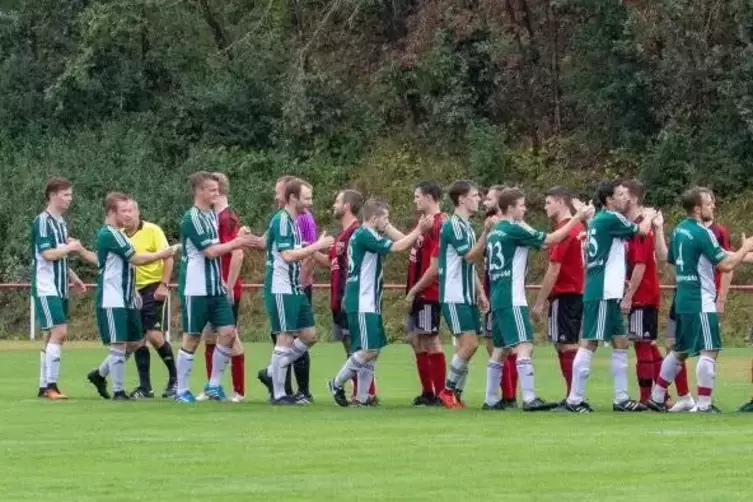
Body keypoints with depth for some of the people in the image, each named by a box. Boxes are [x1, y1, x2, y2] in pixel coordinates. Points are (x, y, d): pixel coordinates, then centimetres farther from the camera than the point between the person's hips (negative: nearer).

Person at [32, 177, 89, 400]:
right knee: (59, 332, -16)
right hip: (46, 288, -9)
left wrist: (73, 279, 18)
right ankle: (51, 386, -15)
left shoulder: (60, 222, 16)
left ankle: (44, 387, 12)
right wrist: (71, 247, -8)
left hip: (59, 288, 9)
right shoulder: (43, 221, -12)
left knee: (53, 335, 9)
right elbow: (47, 254, -21)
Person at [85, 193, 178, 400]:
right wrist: (161, 254, -7)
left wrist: (133, 293, 18)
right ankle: (118, 392, 0)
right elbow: (136, 259, -17)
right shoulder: (108, 234, -15)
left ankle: (100, 375, 26)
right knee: (118, 345, -8)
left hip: (126, 300, 10)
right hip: (111, 301, -10)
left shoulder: (119, 234, 16)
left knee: (135, 342, 13)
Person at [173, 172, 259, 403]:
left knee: (228, 333, -2)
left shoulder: (212, 215, 12)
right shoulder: (191, 219, -14)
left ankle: (214, 384, 10)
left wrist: (239, 240, 4)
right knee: (192, 338, -1)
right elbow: (210, 251, -19)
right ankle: (182, 391, 9)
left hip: (215, 287, 7)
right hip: (195, 289, -7)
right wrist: (237, 243, -13)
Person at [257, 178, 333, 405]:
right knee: (286, 339, -6)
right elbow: (287, 255, -24)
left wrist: (318, 248, 9)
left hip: (294, 289, 10)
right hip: (280, 290, -10)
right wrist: (317, 246, -20)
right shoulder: (281, 221, -15)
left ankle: (271, 373, 17)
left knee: (309, 335, 9)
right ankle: (278, 394, 0)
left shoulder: (292, 221, 14)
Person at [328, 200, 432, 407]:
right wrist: (419, 230, -12)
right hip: (362, 303, -11)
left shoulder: (364, 235, 16)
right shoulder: (365, 236, -14)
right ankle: (337, 383, 1)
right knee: (369, 349, -11)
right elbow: (397, 247, -18)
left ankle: (362, 397, 8)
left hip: (370, 304, 11)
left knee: (372, 351, 8)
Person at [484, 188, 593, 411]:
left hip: (498, 298, 9)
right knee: (524, 345, -13)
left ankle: (491, 399, 16)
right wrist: (578, 217, -7)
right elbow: (550, 240, -11)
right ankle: (529, 399, -21)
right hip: (512, 299, -9)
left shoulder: (494, 231, 14)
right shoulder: (514, 229, -11)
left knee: (500, 349, 14)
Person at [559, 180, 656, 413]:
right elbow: (642, 230, -3)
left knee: (621, 343, 11)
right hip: (602, 294, -10)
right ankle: (574, 400, -8)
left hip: (608, 294, 10)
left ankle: (622, 398, 13)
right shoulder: (611, 219, -11)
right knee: (590, 342, -8)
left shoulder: (598, 220, 17)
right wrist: (649, 216, 17)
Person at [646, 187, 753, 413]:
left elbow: (669, 258, 20)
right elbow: (726, 264, -15)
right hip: (701, 301, -9)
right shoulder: (702, 233, -15)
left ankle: (656, 397, 21)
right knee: (709, 351, -7)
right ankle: (704, 405, -11)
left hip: (683, 299, 9)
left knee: (680, 350, 18)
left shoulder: (679, 230, 10)